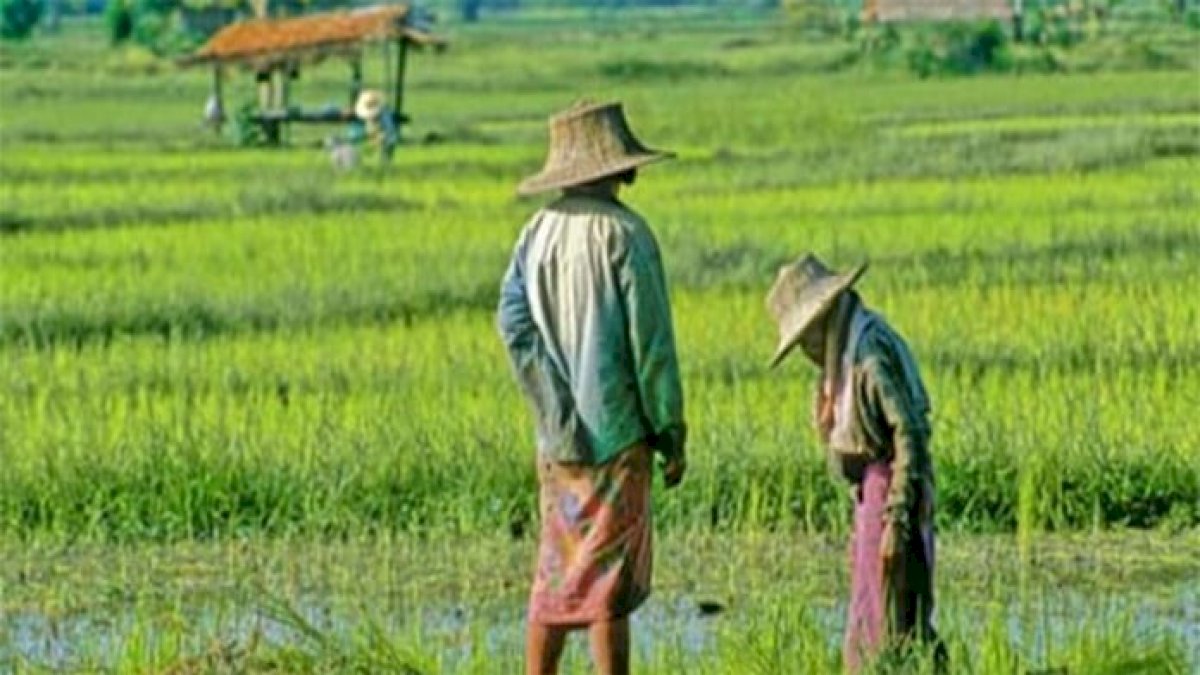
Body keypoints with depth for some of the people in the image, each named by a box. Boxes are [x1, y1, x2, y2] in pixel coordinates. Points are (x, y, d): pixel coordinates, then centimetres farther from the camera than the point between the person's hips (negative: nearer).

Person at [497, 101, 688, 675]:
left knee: (557, 573, 12)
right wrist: (672, 434, -3)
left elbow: (513, 320, -3)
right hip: (616, 432, -6)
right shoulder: (622, 233, -11)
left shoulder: (539, 231, 7)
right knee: (611, 576, -3)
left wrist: (557, 412, -4)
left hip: (559, 437, 6)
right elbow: (651, 344, -11)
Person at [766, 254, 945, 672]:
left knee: (889, 624, -9)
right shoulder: (851, 353, 13)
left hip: (890, 495, -10)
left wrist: (896, 520, -23)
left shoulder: (872, 354, -17)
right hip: (872, 496, 10)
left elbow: (910, 435, -22)